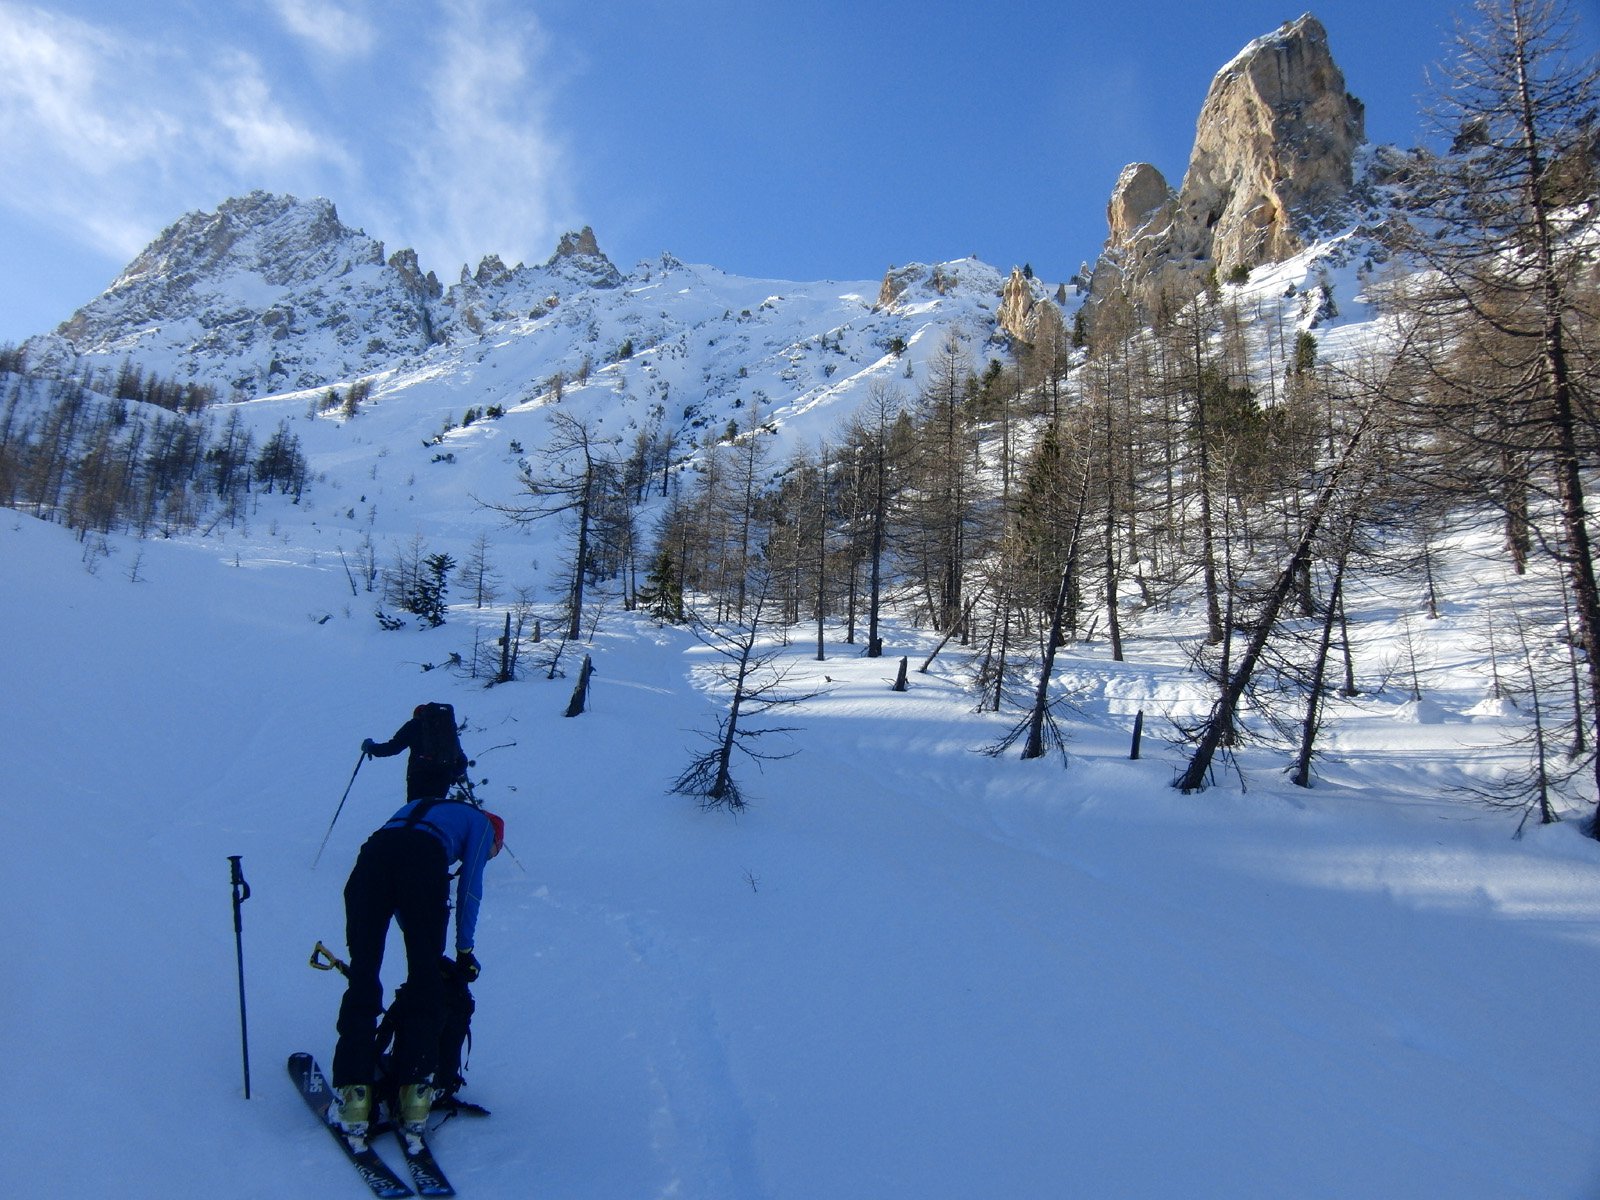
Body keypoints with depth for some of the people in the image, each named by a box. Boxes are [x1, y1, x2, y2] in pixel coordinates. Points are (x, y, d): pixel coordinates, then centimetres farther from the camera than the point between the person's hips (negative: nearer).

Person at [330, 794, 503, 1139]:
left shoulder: (419, 806, 43)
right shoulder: (481, 823, 28)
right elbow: (469, 887, 15)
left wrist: (425, 950, 40)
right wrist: (464, 949, 23)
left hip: (372, 856, 4)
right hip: (424, 862, -4)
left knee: (362, 978, 6)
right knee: (425, 983, 6)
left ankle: (355, 1095, 0)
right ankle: (414, 1091, 3)